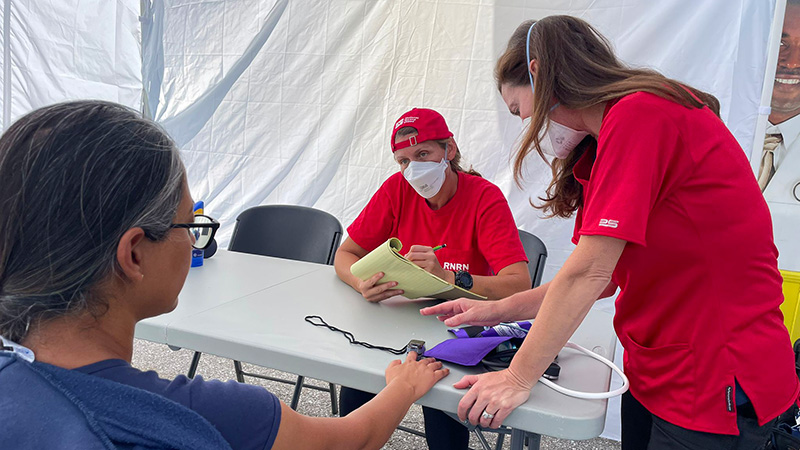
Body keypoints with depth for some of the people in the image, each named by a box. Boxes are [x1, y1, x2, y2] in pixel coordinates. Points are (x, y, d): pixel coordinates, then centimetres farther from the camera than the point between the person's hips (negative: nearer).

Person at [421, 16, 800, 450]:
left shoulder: (640, 114, -20)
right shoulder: (599, 149, 10)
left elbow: (588, 273, -23)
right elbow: (602, 279, 7)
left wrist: (518, 378, -17)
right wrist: (497, 311, 5)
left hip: (716, 382, -8)